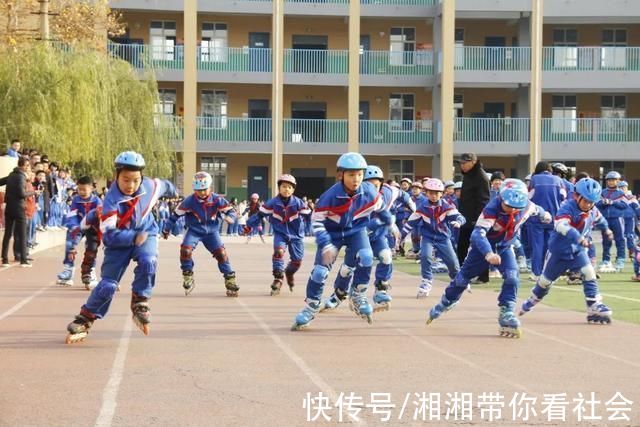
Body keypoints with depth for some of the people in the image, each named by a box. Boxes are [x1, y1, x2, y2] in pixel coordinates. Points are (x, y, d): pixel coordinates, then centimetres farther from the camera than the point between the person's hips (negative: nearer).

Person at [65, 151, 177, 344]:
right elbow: (109, 235, -30)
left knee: (148, 261, -30)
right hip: (119, 241, -2)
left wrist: (172, 191, 33)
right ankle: (84, 321, 11)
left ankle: (140, 305, -10)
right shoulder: (112, 201, -27)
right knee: (107, 285, -8)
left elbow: (163, 185, 11)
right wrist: (134, 238, -41)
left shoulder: (151, 186, -15)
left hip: (146, 234, 3)